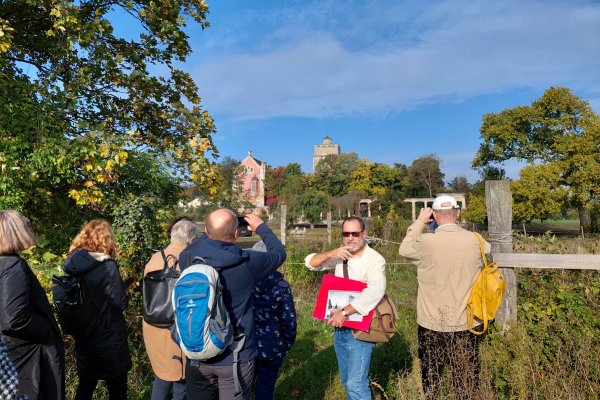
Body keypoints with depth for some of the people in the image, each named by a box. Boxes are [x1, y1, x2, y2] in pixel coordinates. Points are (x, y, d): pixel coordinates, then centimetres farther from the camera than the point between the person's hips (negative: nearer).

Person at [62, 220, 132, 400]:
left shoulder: (74, 264, -1)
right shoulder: (106, 266, -21)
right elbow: (120, 304, -18)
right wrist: (123, 293, 0)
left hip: (83, 338, 6)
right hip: (108, 339, -6)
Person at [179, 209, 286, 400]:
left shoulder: (188, 258, -10)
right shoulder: (248, 262, -18)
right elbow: (279, 253, 3)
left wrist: (211, 232, 18)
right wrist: (260, 227, 15)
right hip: (236, 359, -3)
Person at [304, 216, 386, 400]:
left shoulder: (375, 260, -15)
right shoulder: (341, 255, 7)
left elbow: (375, 292, -30)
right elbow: (311, 262, 8)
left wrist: (345, 312, -29)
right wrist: (330, 254, -11)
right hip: (340, 326, 7)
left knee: (356, 384, -10)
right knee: (346, 381, 19)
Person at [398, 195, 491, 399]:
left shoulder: (426, 242, -18)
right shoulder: (475, 240, -10)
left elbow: (404, 249, 3)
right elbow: (487, 248, 16)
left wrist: (419, 222, 9)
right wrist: (458, 227, 19)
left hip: (432, 323, -2)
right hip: (465, 322, 2)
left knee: (430, 375, 15)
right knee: (465, 374, 17)